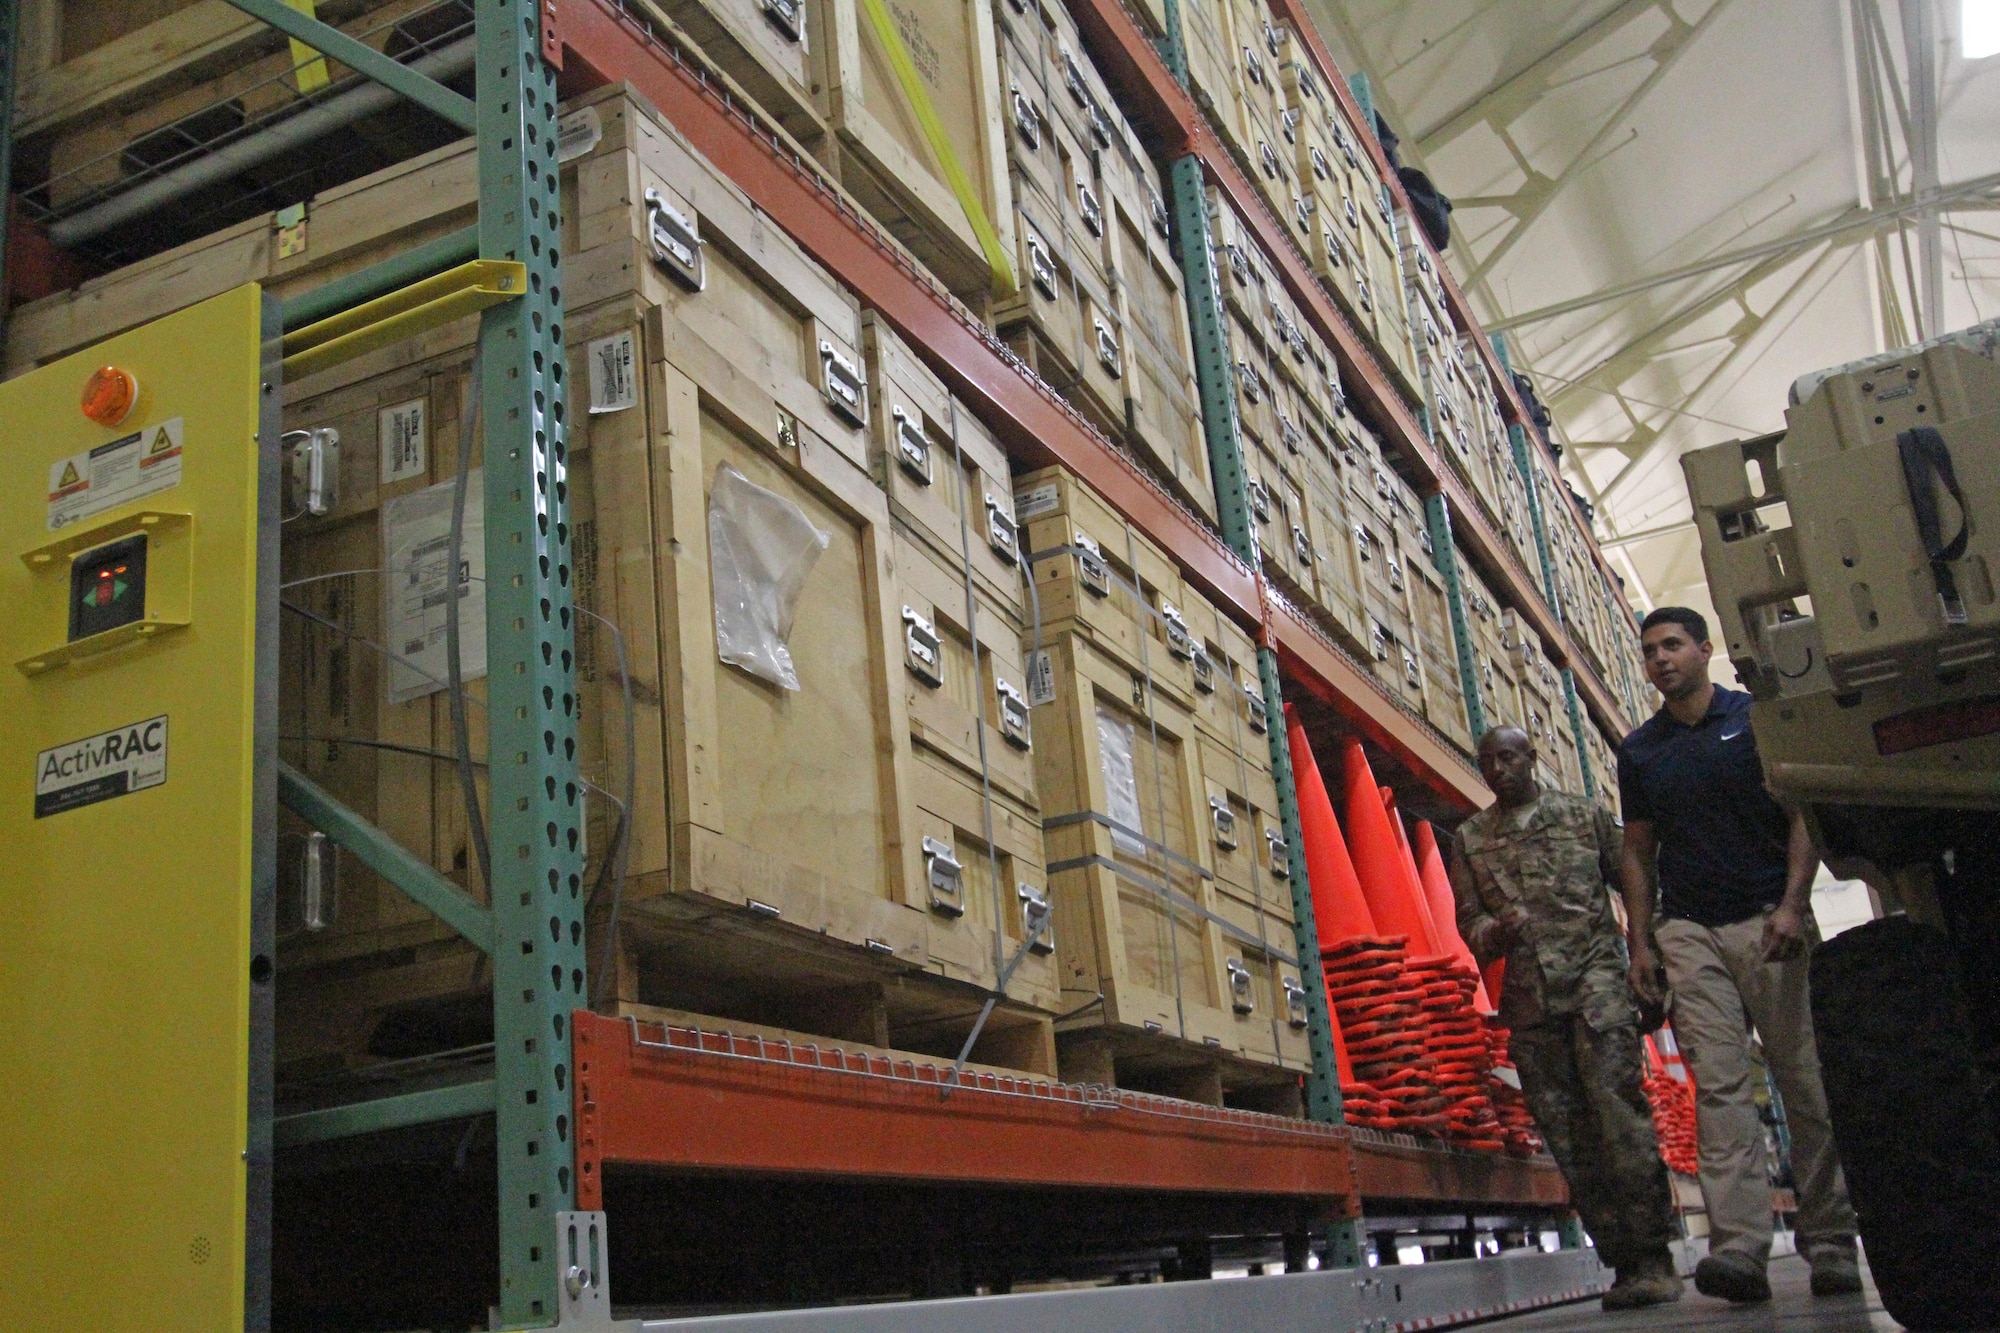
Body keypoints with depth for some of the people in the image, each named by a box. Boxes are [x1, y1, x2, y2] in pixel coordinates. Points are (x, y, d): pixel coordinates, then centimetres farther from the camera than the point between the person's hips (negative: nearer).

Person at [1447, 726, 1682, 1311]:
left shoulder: (1584, 816, 9)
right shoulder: (1469, 840, 14)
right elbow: (1469, 925, 12)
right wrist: (1497, 930, -11)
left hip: (1596, 982, -3)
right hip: (1529, 1001, 3)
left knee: (1620, 1114, -14)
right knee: (1569, 1137, 0)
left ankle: (1653, 1257, -10)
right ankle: (1623, 1262, 6)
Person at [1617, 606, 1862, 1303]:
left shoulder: (1760, 718, 4)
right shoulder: (1639, 750, 13)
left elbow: (1804, 816, 0)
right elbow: (1638, 849, 14)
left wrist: (1792, 906, -13)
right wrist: (1640, 941, 5)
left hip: (1771, 921, -2)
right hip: (1690, 931, 2)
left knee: (1806, 1082, 0)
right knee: (1718, 1087, -8)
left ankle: (1830, 1242, 9)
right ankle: (1740, 1246, -14)